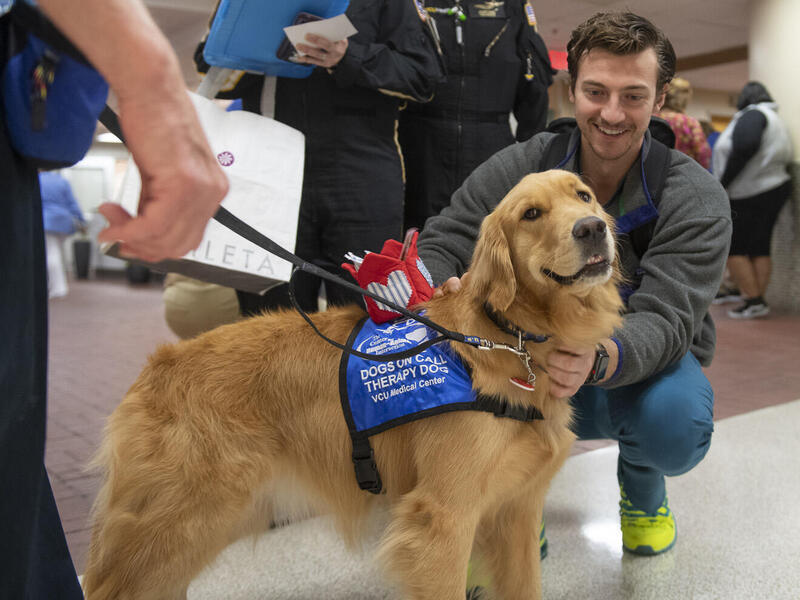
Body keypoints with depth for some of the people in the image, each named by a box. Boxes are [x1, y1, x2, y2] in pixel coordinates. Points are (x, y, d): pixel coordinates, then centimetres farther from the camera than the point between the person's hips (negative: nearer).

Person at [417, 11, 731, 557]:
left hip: (643, 366, 0)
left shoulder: (697, 200, -16)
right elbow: (439, 245, -14)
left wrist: (598, 359, -51)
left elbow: (664, 321, -27)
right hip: (532, 357, 1)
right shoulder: (520, 168, -11)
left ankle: (641, 484, 5)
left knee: (675, 424, -36)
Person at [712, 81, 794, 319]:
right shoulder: (775, 119, 22)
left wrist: (723, 183, -19)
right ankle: (758, 301, 10)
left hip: (749, 195, -10)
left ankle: (753, 301, -8)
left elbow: (745, 147, -24)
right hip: (775, 187, 10)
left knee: (734, 248, -5)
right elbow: (783, 158, 16)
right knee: (759, 248, 10)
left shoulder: (752, 115, -7)